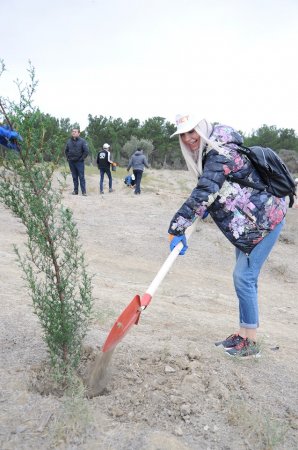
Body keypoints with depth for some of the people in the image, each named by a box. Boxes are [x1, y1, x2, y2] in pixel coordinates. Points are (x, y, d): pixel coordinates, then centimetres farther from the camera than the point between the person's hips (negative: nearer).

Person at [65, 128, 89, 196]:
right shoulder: (69, 141, 8)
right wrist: (68, 158, 10)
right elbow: (66, 150, 21)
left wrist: (82, 158, -8)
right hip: (71, 162, 4)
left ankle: (83, 191, 0)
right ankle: (75, 190, 15)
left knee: (81, 177, -3)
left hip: (79, 162, -4)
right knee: (74, 177, 9)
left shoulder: (82, 141, -5)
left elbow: (86, 151, -7)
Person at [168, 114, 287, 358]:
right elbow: (213, 190, 22)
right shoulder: (209, 153, 8)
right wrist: (207, 208, 5)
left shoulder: (220, 155, -23)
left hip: (265, 221, -10)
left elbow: (204, 193, -34)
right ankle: (243, 334, 25)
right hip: (248, 222, 10)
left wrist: (177, 228, -35)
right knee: (244, 277, 13)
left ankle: (250, 342, 6)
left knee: (244, 277, -8)